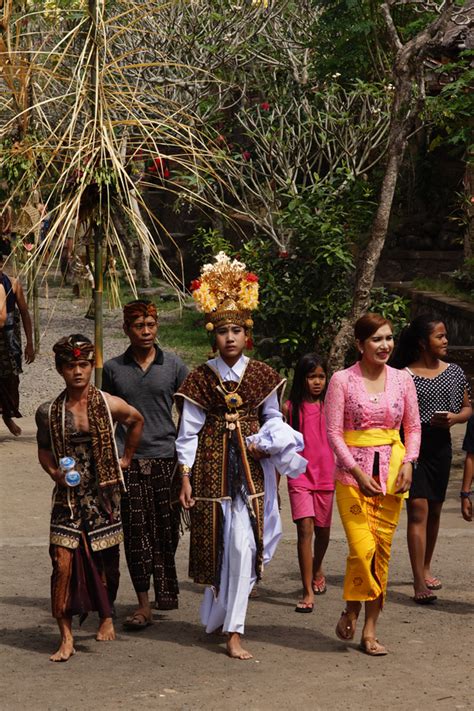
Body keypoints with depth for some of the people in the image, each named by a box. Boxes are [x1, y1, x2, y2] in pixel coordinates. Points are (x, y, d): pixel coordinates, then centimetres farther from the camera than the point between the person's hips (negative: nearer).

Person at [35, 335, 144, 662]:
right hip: (68, 497, 0)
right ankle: (66, 638, -3)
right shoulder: (49, 412, -2)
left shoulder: (110, 405, -5)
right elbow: (44, 449, 11)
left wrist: (127, 457, 16)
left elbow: (137, 421, 15)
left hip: (104, 495, 0)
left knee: (105, 560, 9)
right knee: (63, 562, -9)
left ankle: (107, 618, 35)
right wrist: (54, 471, -7)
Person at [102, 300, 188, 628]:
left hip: (166, 457, 0)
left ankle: (166, 590, 22)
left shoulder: (173, 365, 5)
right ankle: (143, 605, 1)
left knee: (167, 529, 3)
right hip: (128, 462, 0)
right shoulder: (113, 368, 7)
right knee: (136, 533, -2)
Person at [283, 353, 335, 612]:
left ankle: (317, 570, 44)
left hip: (326, 476, 2)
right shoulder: (290, 408, -1)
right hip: (299, 476, -2)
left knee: (322, 530, 14)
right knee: (305, 529, -13)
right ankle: (307, 592, -11)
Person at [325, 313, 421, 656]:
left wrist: (408, 463, -5)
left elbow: (414, 427, 12)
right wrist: (357, 471, -14)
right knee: (362, 547, -14)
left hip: (391, 472, 3)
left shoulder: (402, 379, 7)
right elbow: (333, 431, -5)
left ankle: (370, 629, 11)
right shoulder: (342, 380, -3)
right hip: (352, 473, -3)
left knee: (382, 549, 2)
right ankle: (351, 612, 12)